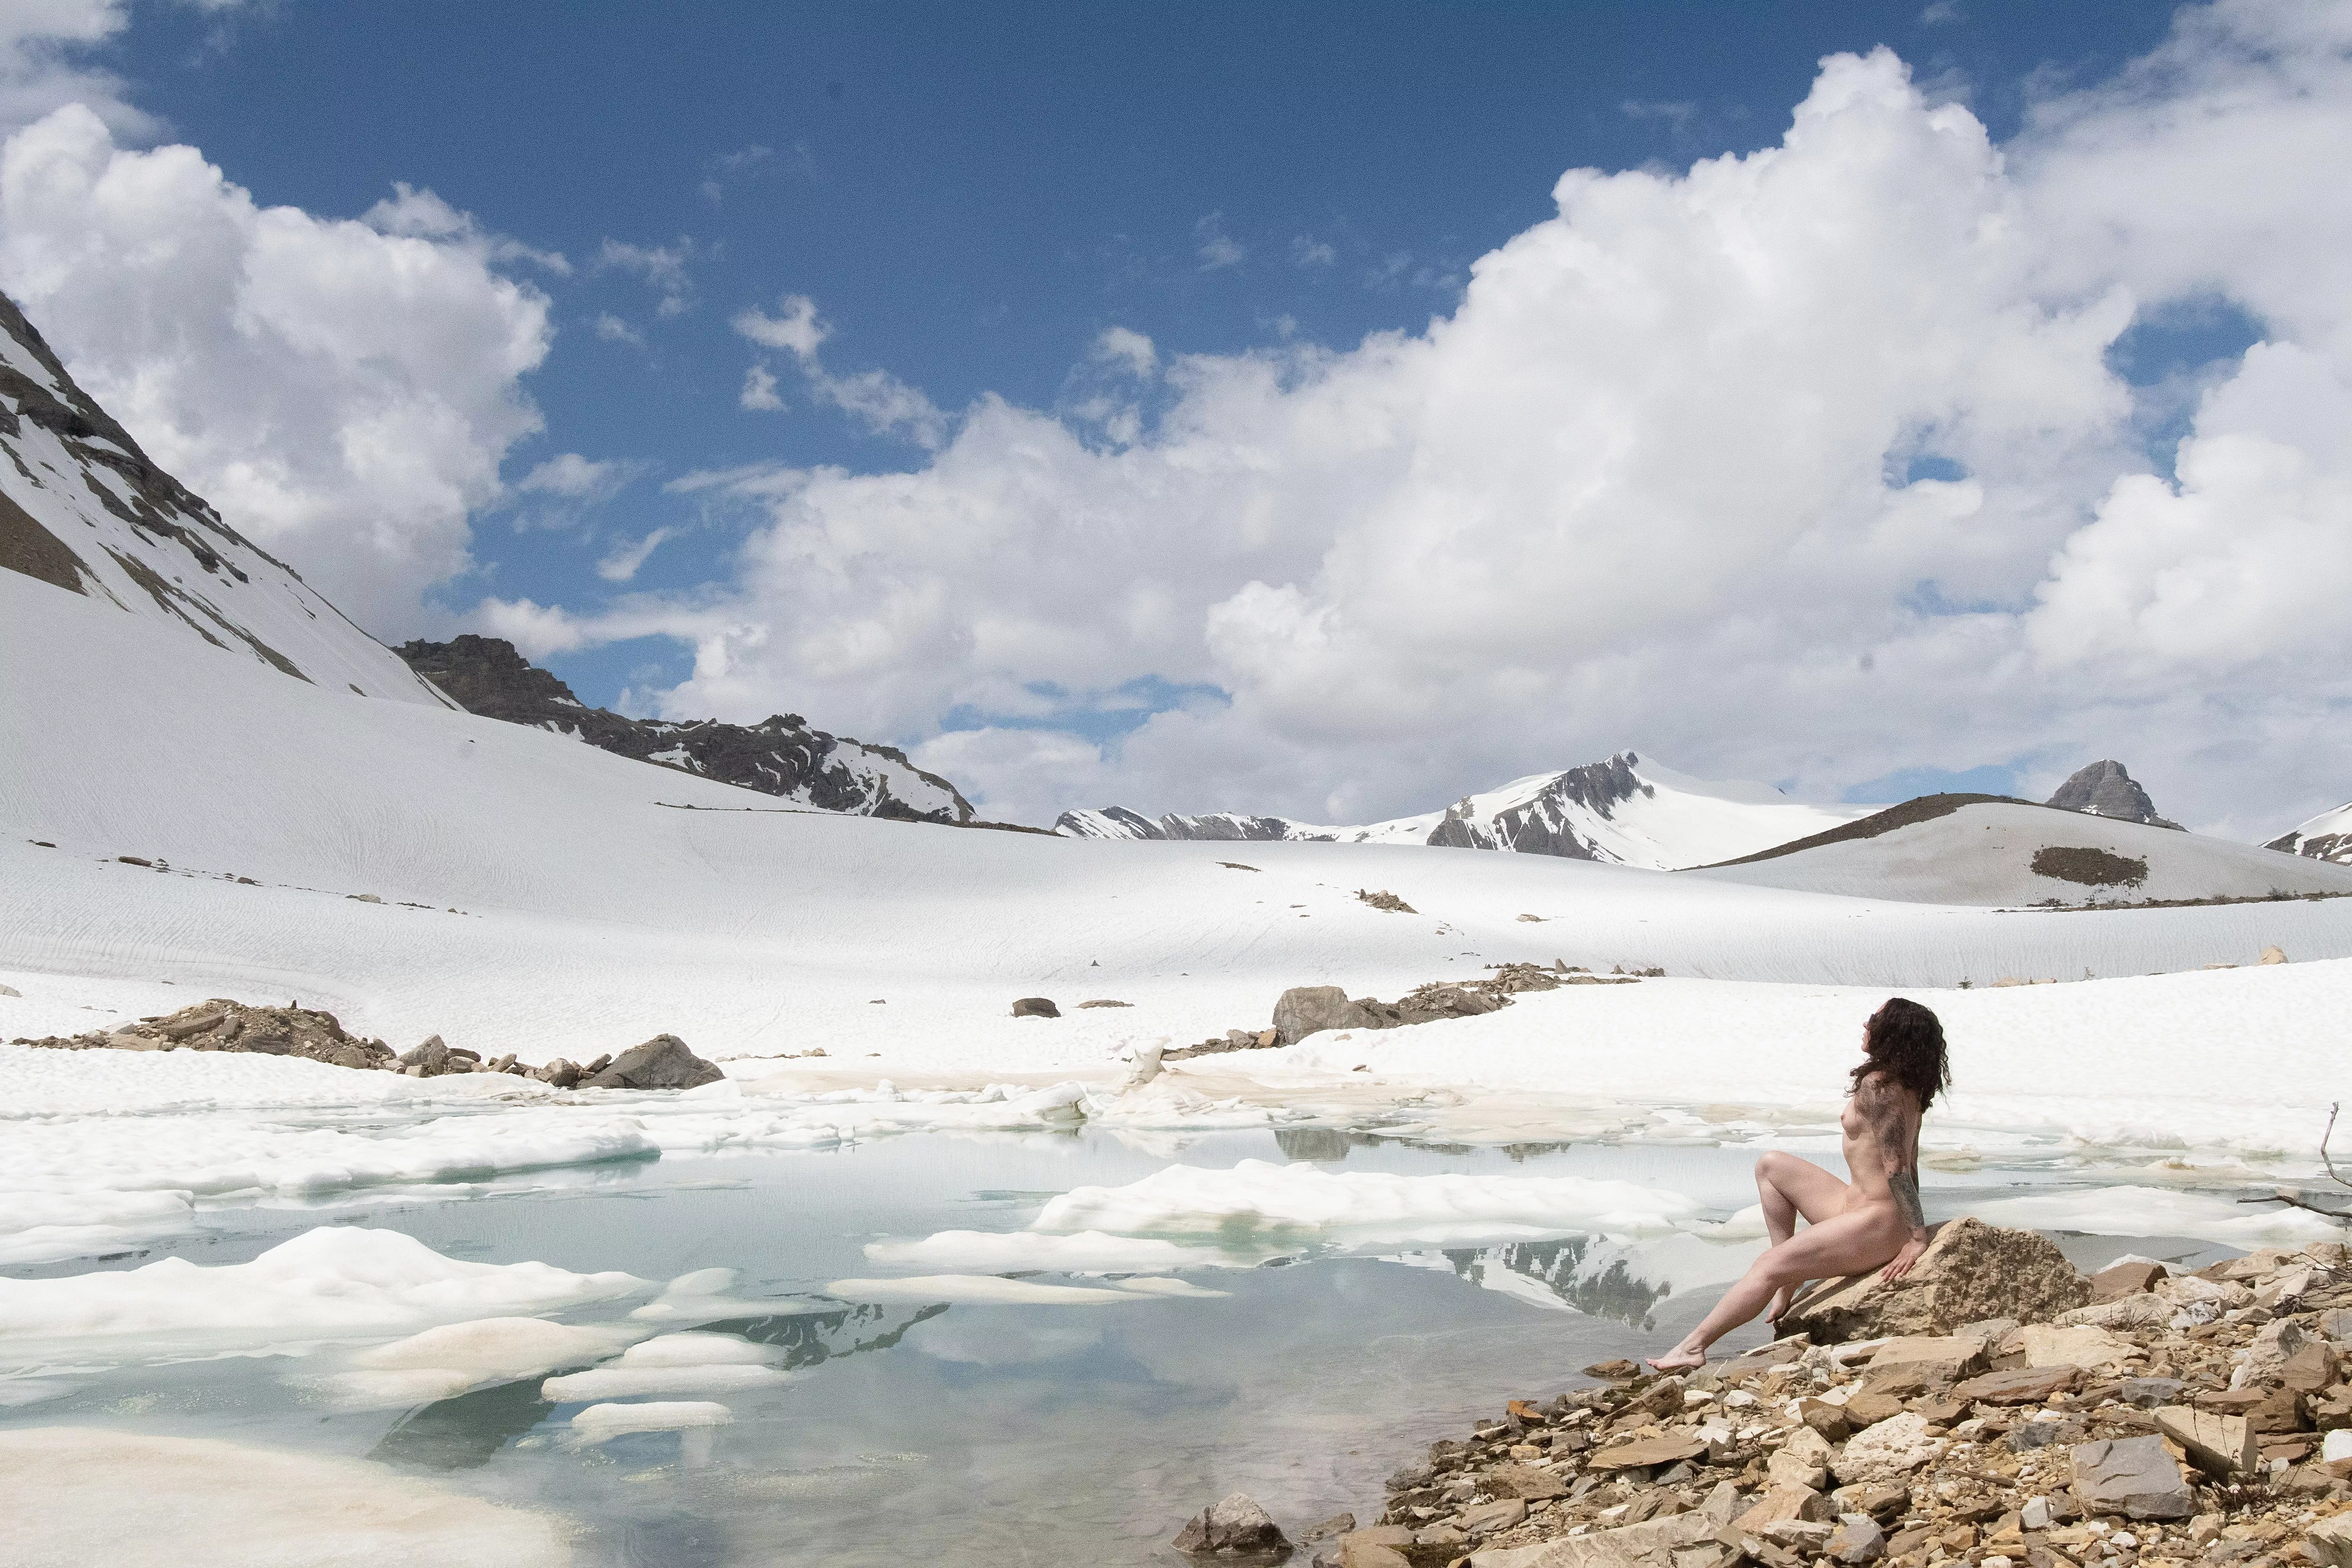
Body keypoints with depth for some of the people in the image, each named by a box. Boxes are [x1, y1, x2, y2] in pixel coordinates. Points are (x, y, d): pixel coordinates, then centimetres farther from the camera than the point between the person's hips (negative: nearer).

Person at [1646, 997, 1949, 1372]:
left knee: (1767, 1268, -10)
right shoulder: (1907, 1088, 10)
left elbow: (1897, 1167, -21)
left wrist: (1916, 1239, -20)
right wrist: (1910, 1227, 18)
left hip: (1876, 1225, -10)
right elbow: (1909, 1164, 14)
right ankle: (1789, 1278, 12)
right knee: (1771, 1165, 14)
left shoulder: (1876, 1088, -20)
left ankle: (1693, 1347, -8)